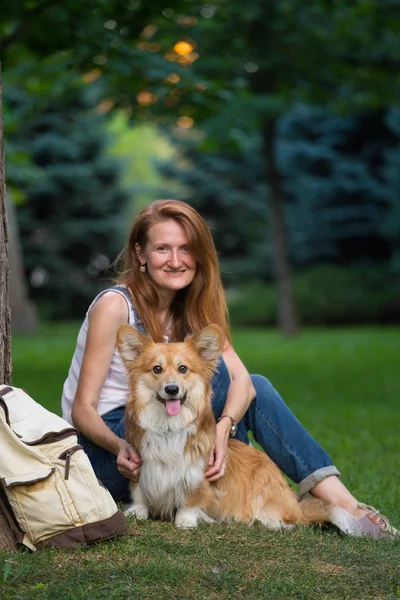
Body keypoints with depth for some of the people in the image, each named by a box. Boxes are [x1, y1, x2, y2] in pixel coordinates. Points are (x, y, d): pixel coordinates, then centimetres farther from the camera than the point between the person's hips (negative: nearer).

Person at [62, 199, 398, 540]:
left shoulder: (191, 309, 5)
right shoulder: (114, 305, -16)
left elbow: (241, 378, -10)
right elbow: (82, 409, -17)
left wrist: (222, 428, -31)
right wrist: (118, 446, -36)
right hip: (105, 447, -7)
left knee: (256, 388, -8)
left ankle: (340, 502, -17)